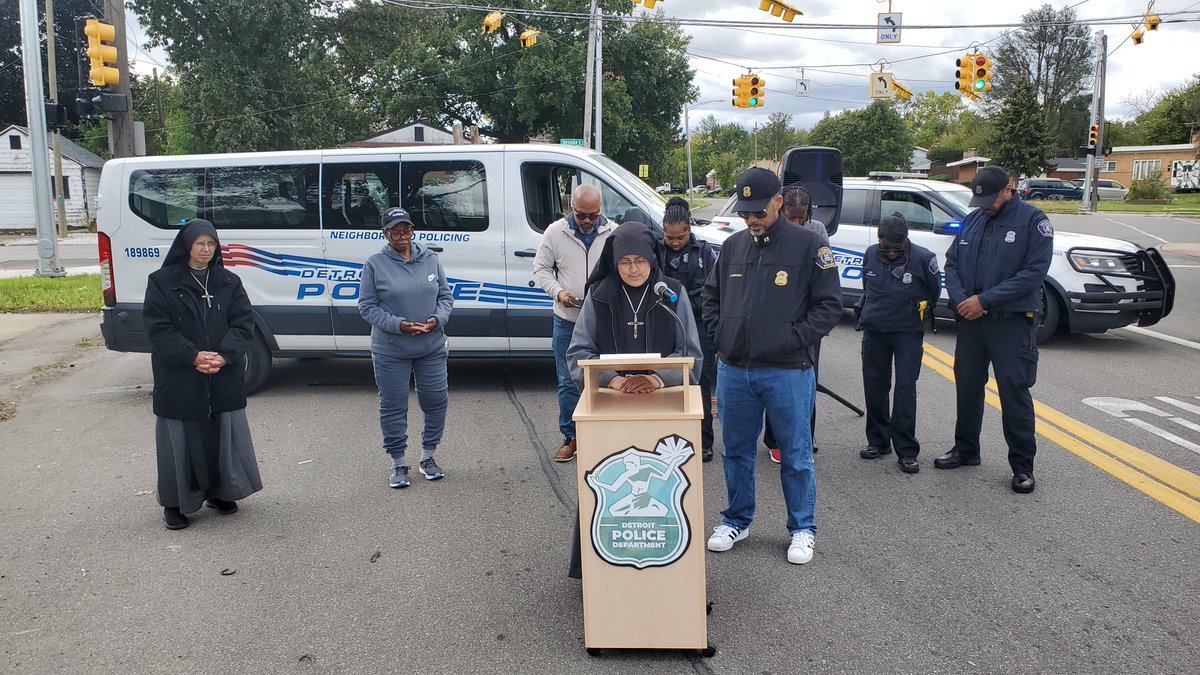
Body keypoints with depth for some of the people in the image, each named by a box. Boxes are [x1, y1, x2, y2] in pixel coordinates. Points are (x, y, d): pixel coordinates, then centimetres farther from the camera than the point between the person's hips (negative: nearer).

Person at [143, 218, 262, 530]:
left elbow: (243, 322, 1)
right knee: (181, 438, 3)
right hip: (179, 379, -3)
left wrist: (224, 355, -15)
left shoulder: (228, 282, 7)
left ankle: (219, 492, 27)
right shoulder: (162, 282, -1)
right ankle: (175, 502, 16)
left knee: (223, 434, 9)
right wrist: (193, 356, -18)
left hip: (224, 378, 3)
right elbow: (158, 328, -7)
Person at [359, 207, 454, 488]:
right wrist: (398, 324, -18)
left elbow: (445, 296, 10)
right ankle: (398, 464, 22)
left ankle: (428, 457, 29)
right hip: (390, 351, -3)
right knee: (394, 407, 5)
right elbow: (367, 306, -5)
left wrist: (438, 319, -10)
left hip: (431, 347, 3)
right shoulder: (375, 264, -5)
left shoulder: (430, 258, 5)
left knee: (436, 401, 9)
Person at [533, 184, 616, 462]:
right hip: (567, 320, 1)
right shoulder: (555, 232, -1)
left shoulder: (614, 234, -3)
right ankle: (570, 437, 21)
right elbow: (541, 268, 5)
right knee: (568, 382, 8)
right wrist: (558, 291, -11)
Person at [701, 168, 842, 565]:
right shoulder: (733, 245, 7)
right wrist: (719, 332, 5)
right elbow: (711, 295, 19)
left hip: (787, 372, -4)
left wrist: (794, 339, -12)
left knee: (795, 455, 8)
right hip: (733, 370, 4)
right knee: (737, 450, 15)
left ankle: (802, 529, 23)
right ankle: (737, 520, 32)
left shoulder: (808, 246, -6)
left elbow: (830, 305, -5)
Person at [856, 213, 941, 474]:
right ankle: (878, 441, 23)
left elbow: (934, 291, 4)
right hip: (873, 331, 4)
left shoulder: (923, 258, -12)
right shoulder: (871, 254, -1)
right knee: (874, 387, 9)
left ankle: (907, 451, -1)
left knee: (905, 388, -6)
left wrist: (915, 312, 10)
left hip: (908, 333, -4)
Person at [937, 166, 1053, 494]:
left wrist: (984, 299, -18)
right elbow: (951, 264, 11)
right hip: (970, 319, 5)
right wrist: (961, 299, -8)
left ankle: (1022, 465, 7)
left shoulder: (1033, 220, -6)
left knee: (1014, 391, -4)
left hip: (1012, 322, -5)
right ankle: (966, 449, 30)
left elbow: (1034, 272, -14)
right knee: (967, 387, 14)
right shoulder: (972, 220, 10)